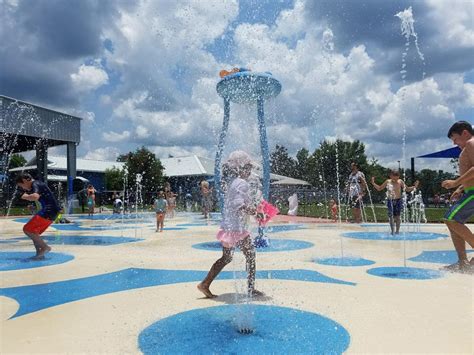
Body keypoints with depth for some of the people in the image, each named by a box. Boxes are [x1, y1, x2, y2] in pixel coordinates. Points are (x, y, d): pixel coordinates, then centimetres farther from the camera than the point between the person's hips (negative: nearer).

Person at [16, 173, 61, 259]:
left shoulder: (35, 184, -10)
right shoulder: (37, 184, 20)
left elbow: (35, 197, -32)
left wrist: (25, 197, -13)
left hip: (48, 211, -10)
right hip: (51, 211, 10)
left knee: (27, 229, -7)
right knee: (33, 232, 16)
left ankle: (45, 247, -6)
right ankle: (39, 253, 15)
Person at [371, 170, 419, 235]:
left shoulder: (400, 182, -2)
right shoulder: (388, 182, -1)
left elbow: (407, 189, 7)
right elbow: (379, 188, 8)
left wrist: (414, 186, -5)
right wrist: (373, 183, -3)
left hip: (398, 200, 0)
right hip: (390, 201, 0)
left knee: (397, 216, 1)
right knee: (391, 217, 0)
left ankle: (397, 231, 14)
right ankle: (392, 231, 11)